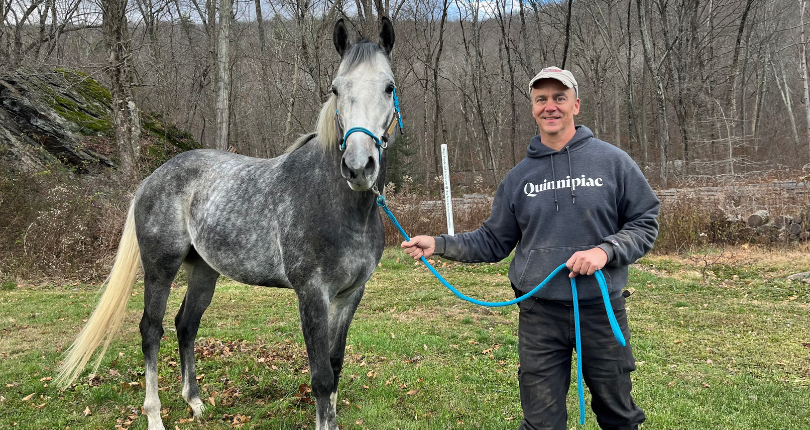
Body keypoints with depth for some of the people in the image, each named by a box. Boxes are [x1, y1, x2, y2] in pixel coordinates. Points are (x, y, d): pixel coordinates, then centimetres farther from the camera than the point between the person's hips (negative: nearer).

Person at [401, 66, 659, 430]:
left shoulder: (612, 161, -2)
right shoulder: (519, 176, 6)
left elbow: (645, 223, 1)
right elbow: (493, 242, 9)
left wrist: (606, 251, -17)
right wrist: (438, 245, -2)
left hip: (601, 308, -1)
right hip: (539, 315, 1)